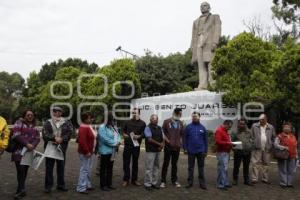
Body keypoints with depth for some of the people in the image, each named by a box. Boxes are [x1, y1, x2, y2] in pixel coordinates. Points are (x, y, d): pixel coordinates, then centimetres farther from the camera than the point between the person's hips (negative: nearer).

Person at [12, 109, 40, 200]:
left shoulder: (34, 126, 16)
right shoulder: (19, 123, 1)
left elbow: (37, 138, 9)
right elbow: (16, 135, -11)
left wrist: (32, 145, -10)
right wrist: (27, 144, -17)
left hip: (29, 151, 5)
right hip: (19, 151, -4)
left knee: (25, 170, 5)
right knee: (20, 170, -11)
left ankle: (20, 190, 17)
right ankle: (22, 190, -2)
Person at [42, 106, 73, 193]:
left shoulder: (66, 123, 6)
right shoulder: (48, 123, 5)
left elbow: (69, 133, -2)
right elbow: (45, 134, -7)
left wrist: (61, 139, -16)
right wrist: (54, 138, -19)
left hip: (62, 147, 1)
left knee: (61, 166, 10)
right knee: (49, 167, 3)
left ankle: (61, 185, 22)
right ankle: (48, 186, 12)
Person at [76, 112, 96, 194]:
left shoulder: (89, 126, 13)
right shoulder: (83, 128, -19)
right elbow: (82, 141, -26)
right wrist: (87, 151, -23)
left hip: (89, 151, 10)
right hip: (85, 152, -10)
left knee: (88, 169, 17)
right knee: (84, 170, -5)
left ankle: (87, 185, 29)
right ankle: (81, 188, 2)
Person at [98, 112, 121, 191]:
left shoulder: (113, 127, 13)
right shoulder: (102, 127, -15)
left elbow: (118, 135, 15)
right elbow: (105, 139, -22)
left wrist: (118, 142, -7)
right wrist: (115, 143, -15)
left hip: (112, 151, 8)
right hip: (105, 151, -8)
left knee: (110, 168, 15)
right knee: (104, 169, 2)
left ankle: (109, 184, 25)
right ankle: (103, 185, 12)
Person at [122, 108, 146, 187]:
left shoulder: (142, 123, 2)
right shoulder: (128, 122, 8)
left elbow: (143, 134, 0)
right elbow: (123, 132, 15)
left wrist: (138, 136, -18)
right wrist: (126, 136, -5)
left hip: (136, 145, -1)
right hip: (127, 145, 1)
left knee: (135, 162, 10)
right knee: (126, 162, 2)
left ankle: (134, 180, 21)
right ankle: (126, 180, 12)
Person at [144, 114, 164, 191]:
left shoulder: (160, 128, 14)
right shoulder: (148, 128, -6)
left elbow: (163, 138, 14)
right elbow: (150, 139, -14)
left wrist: (162, 145, -6)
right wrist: (159, 144, -12)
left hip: (158, 150, 7)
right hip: (150, 150, -7)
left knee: (156, 167, 11)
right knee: (149, 168, -4)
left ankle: (154, 183, 21)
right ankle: (147, 184, 5)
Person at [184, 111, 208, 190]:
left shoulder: (202, 127, 2)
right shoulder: (188, 127, -2)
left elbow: (205, 139, 5)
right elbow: (185, 138, -1)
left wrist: (205, 151, 2)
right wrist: (186, 148, -6)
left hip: (201, 151, 1)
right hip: (191, 151, -1)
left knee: (201, 167, 10)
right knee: (190, 167, 9)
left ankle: (202, 183, 18)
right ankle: (190, 182, 19)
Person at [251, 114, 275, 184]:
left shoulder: (271, 127, 8)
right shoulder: (254, 126, 3)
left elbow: (273, 138, 11)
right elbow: (251, 136, 4)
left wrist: (271, 146, 1)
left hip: (267, 149, 2)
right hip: (257, 148, -2)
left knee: (266, 164, 10)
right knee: (256, 163, -3)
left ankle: (265, 179, 22)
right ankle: (254, 179, 1)